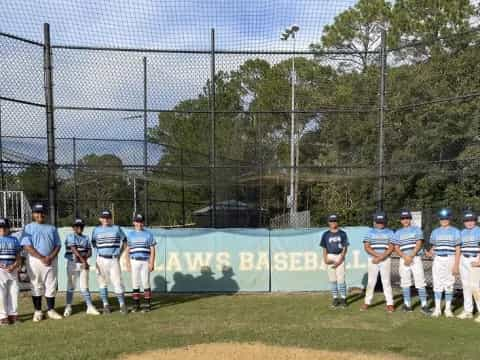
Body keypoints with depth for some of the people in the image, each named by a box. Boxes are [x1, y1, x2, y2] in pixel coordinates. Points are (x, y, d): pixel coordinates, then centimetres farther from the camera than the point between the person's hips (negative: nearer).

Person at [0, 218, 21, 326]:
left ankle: (13, 314, 16)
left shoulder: (14, 240, 11)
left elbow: (18, 257, 10)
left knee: (13, 292, 7)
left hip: (13, 270, 4)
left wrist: (14, 266, -9)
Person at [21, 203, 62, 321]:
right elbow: (27, 246, -8)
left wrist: (50, 257, -10)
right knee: (36, 286, 1)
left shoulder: (52, 228, 14)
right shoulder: (28, 228, 4)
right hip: (34, 260, -3)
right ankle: (38, 311, 9)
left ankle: (51, 310, 10)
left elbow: (58, 245, 9)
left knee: (51, 286, 3)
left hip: (51, 260, 3)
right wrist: (42, 258, -16)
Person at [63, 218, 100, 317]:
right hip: (72, 264, -3)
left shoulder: (86, 238, 12)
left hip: (84, 264, 3)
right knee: (71, 286, 4)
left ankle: (90, 307, 1)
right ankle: (68, 307, 13)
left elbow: (90, 252, 7)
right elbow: (74, 249, -15)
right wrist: (84, 260, -23)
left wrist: (84, 256, -16)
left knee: (84, 287, 2)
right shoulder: (70, 237, -2)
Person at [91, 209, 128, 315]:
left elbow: (124, 241, 11)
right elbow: (93, 243, 19)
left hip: (114, 259, -1)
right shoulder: (96, 230, 6)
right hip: (101, 259, 1)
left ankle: (122, 305, -1)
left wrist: (119, 254, 5)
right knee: (102, 282, 4)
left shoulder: (117, 229, 5)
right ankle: (105, 305, 13)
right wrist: (100, 251, 9)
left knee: (117, 282, -7)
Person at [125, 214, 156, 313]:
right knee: (135, 283, 3)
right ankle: (136, 305, 10)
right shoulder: (130, 234, 11)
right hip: (134, 261, 2)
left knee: (146, 283, -5)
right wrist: (128, 262, 2)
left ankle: (148, 304, 3)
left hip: (145, 261, -2)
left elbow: (152, 249, 2)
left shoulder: (148, 234, 5)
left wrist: (152, 263, -7)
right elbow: (127, 249, 12)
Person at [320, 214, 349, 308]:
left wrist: (340, 260, -9)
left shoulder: (342, 233, 3)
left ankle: (343, 298, 2)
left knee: (341, 279, -7)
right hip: (330, 257, 2)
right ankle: (335, 298, 12)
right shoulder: (326, 234, 7)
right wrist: (325, 259, -7)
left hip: (340, 257, -2)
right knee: (332, 279, 4)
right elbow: (324, 248, 8)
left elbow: (345, 248, 0)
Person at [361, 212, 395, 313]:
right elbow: (366, 247, -3)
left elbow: (391, 248, -4)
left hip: (386, 260, -1)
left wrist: (380, 258, -14)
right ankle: (367, 302, 9)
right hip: (372, 259, 1)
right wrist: (378, 255, -16)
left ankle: (390, 304, 3)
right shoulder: (370, 232, 8)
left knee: (386, 282, -2)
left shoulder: (389, 232, 7)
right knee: (371, 281, 3)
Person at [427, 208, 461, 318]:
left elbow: (458, 250, -2)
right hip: (437, 260, 2)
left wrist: (456, 265, -10)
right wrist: (429, 253, -9)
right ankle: (437, 309, 6)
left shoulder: (455, 231, 2)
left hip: (450, 260, -2)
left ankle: (448, 309, 10)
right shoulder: (435, 232, 11)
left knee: (449, 285, 1)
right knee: (437, 285, 0)